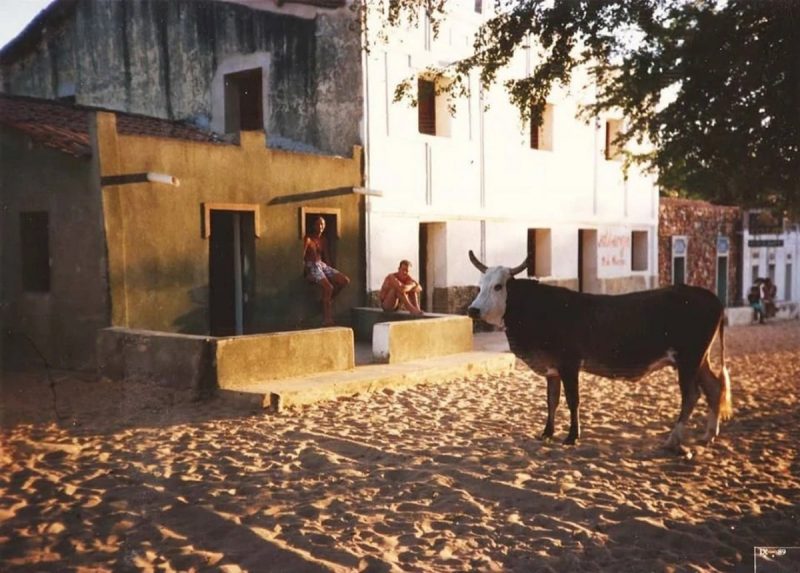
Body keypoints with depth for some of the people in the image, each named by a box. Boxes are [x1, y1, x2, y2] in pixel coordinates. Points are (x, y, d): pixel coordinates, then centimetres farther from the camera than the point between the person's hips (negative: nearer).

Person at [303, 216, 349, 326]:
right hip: (311, 266, -7)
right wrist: (304, 271, -26)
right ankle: (327, 321, -24)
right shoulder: (308, 238, -7)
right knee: (328, 287, -29)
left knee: (345, 280, -8)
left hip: (322, 265, 7)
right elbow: (302, 256, -16)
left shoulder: (324, 239, 16)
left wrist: (330, 271, 10)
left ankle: (328, 299, 8)